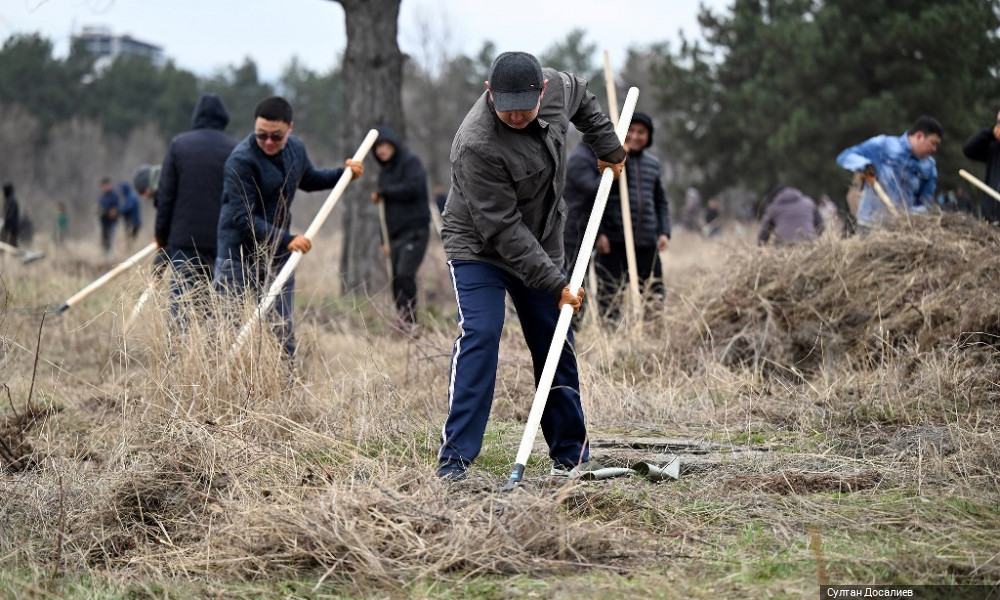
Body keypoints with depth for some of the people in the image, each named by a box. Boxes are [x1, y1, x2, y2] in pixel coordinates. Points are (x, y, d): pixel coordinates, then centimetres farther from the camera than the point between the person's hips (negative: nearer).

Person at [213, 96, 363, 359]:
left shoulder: (296, 149, 3)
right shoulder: (241, 160, -21)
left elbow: (309, 179, 26)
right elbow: (242, 218, -24)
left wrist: (344, 173, 11)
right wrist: (287, 240, -30)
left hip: (278, 255, 6)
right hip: (239, 257, -6)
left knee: (283, 333, 10)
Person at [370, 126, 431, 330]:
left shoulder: (411, 162, -2)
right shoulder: (384, 170, 21)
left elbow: (413, 188, -20)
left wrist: (382, 192, -9)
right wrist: (385, 240, 21)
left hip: (415, 231, -8)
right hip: (395, 234, 8)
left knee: (405, 274, -22)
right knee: (397, 281, 2)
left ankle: (409, 320, -18)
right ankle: (405, 329, 5)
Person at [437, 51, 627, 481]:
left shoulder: (556, 86, -13)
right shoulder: (476, 146, -32)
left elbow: (581, 98, 15)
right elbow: (503, 229, -29)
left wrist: (608, 147, 15)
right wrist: (554, 283, -28)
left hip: (541, 247, 6)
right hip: (479, 248, -6)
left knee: (557, 344, 8)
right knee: (479, 335, -21)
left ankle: (571, 454, 19)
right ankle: (455, 457, -19)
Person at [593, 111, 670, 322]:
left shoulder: (653, 163, 16)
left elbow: (661, 201, 23)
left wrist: (664, 232, 10)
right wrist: (599, 233, -11)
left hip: (647, 242, 5)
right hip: (613, 241, -5)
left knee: (654, 296, 3)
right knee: (609, 297, -5)